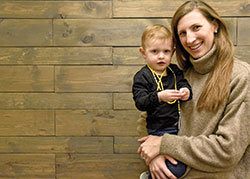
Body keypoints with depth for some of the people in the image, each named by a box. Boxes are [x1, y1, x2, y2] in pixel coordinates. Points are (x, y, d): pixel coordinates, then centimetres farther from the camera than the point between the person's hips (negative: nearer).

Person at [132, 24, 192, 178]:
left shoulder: (175, 70, 6)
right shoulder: (142, 77, -10)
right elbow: (140, 103, -18)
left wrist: (186, 92, -21)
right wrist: (159, 96, -35)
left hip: (180, 124, 6)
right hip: (160, 129, -6)